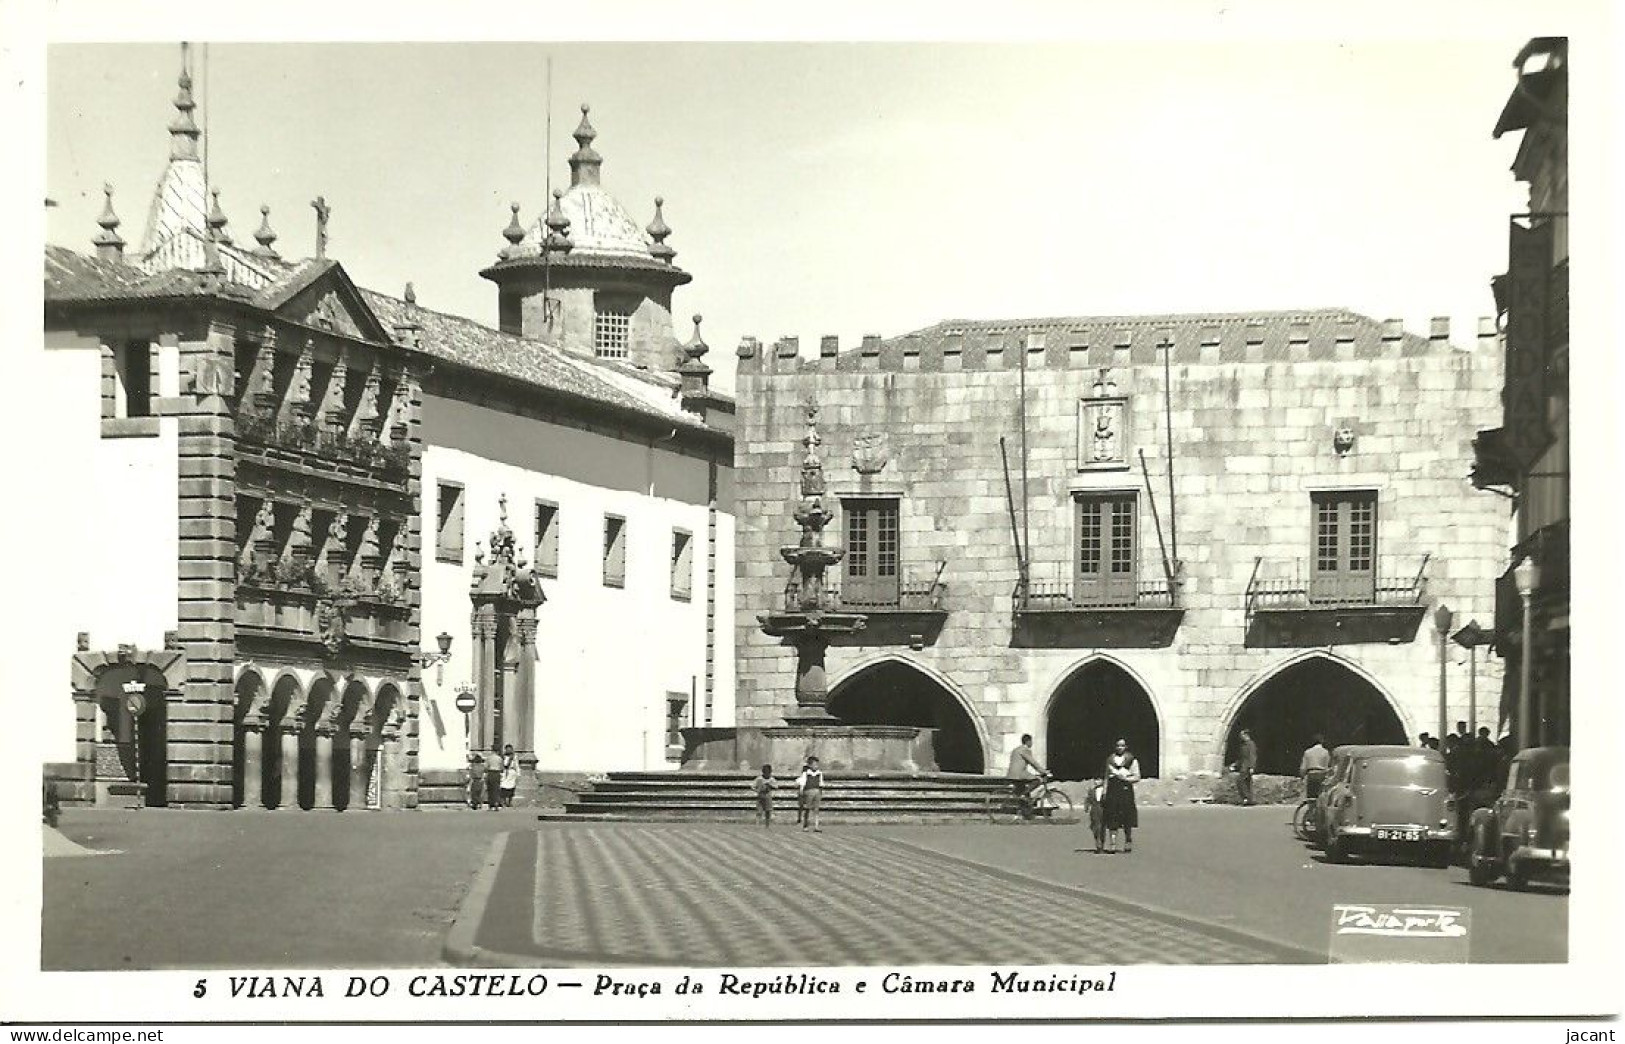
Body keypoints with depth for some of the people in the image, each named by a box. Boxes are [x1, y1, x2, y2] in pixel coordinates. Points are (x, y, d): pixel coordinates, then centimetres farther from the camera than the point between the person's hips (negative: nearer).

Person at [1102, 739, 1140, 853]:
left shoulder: (1132, 760, 4)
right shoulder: (1110, 759, 14)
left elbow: (1137, 777, 4)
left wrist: (1125, 778, -12)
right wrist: (1104, 792, 10)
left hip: (1126, 789, -2)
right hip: (1113, 789, 2)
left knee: (1127, 819, -1)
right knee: (1112, 818, -5)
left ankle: (1128, 842, 13)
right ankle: (1112, 844, -6)